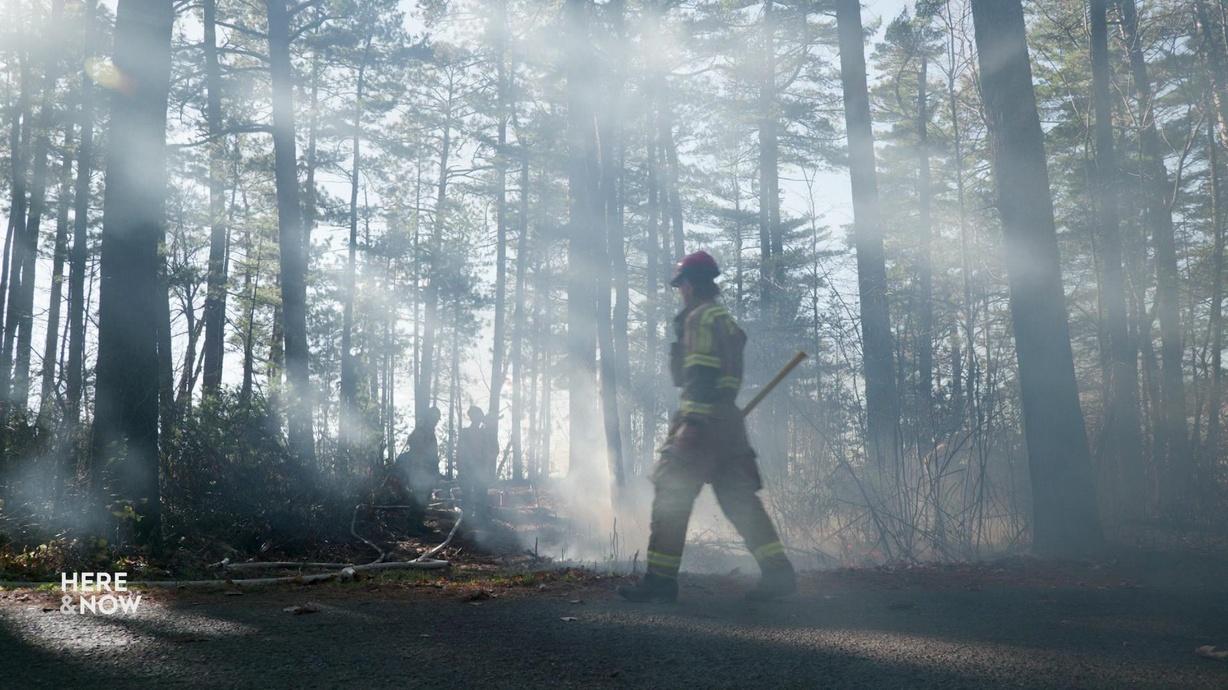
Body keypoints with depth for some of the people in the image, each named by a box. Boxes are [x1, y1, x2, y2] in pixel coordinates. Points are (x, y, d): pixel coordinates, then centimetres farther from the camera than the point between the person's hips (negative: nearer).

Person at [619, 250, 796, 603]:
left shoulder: (700, 317, -6)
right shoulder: (725, 320, 23)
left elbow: (702, 375, -18)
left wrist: (692, 420, -23)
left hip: (702, 420, -9)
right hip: (729, 424, 9)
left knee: (671, 495, -4)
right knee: (739, 498, 8)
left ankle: (660, 578, -3)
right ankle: (778, 571, 3)